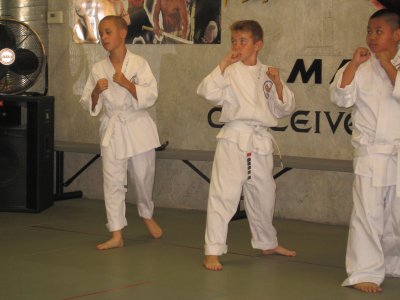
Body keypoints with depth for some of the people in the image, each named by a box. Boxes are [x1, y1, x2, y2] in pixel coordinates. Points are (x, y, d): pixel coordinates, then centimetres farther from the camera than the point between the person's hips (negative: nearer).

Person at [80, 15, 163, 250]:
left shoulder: (139, 64, -5)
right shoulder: (99, 69, 3)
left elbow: (150, 97, -11)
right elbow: (90, 106, 6)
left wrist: (127, 84, -22)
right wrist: (97, 92, -13)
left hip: (138, 127, -2)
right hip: (112, 128, 2)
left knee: (144, 177, 10)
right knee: (113, 181, 0)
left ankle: (147, 215, 40)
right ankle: (117, 235, 7)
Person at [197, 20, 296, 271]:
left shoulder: (267, 74, 8)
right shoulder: (229, 71, -2)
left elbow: (284, 110, 8)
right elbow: (208, 92, -18)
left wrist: (278, 84, -6)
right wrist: (224, 65, -19)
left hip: (261, 141, 4)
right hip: (234, 139, -4)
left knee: (264, 196, 19)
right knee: (223, 194, -10)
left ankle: (268, 243, 39)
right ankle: (213, 251, -4)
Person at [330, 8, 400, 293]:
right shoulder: (361, 68, 0)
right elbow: (341, 97, -10)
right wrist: (354, 63, -14)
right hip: (372, 153, -2)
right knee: (369, 214, -7)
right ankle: (365, 272, -1)